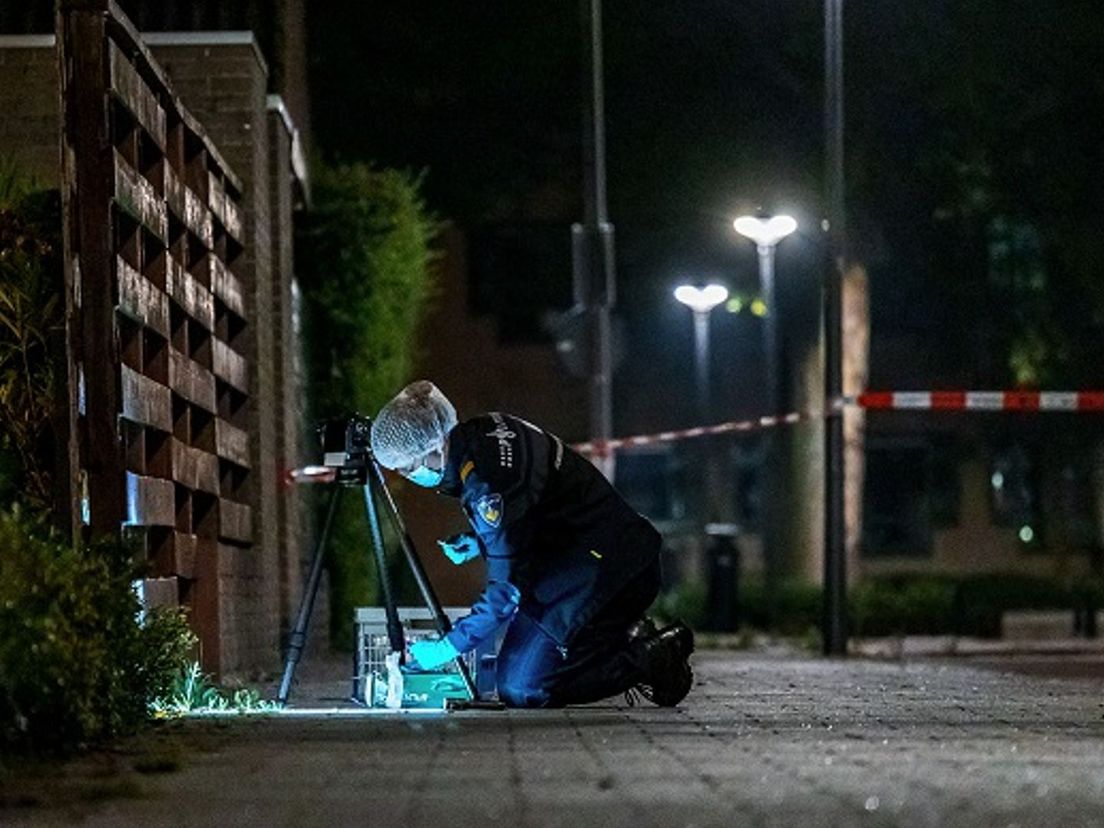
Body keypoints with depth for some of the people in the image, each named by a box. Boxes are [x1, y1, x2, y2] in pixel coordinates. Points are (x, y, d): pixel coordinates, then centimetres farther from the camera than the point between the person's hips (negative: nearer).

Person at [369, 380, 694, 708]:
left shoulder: (484, 481, -25)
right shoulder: (481, 433, 4)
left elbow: (508, 588, -24)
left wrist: (450, 646, -19)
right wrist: (478, 543, 6)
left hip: (603, 566, -10)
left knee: (520, 689, -12)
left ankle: (650, 660, -5)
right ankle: (634, 641, 15)